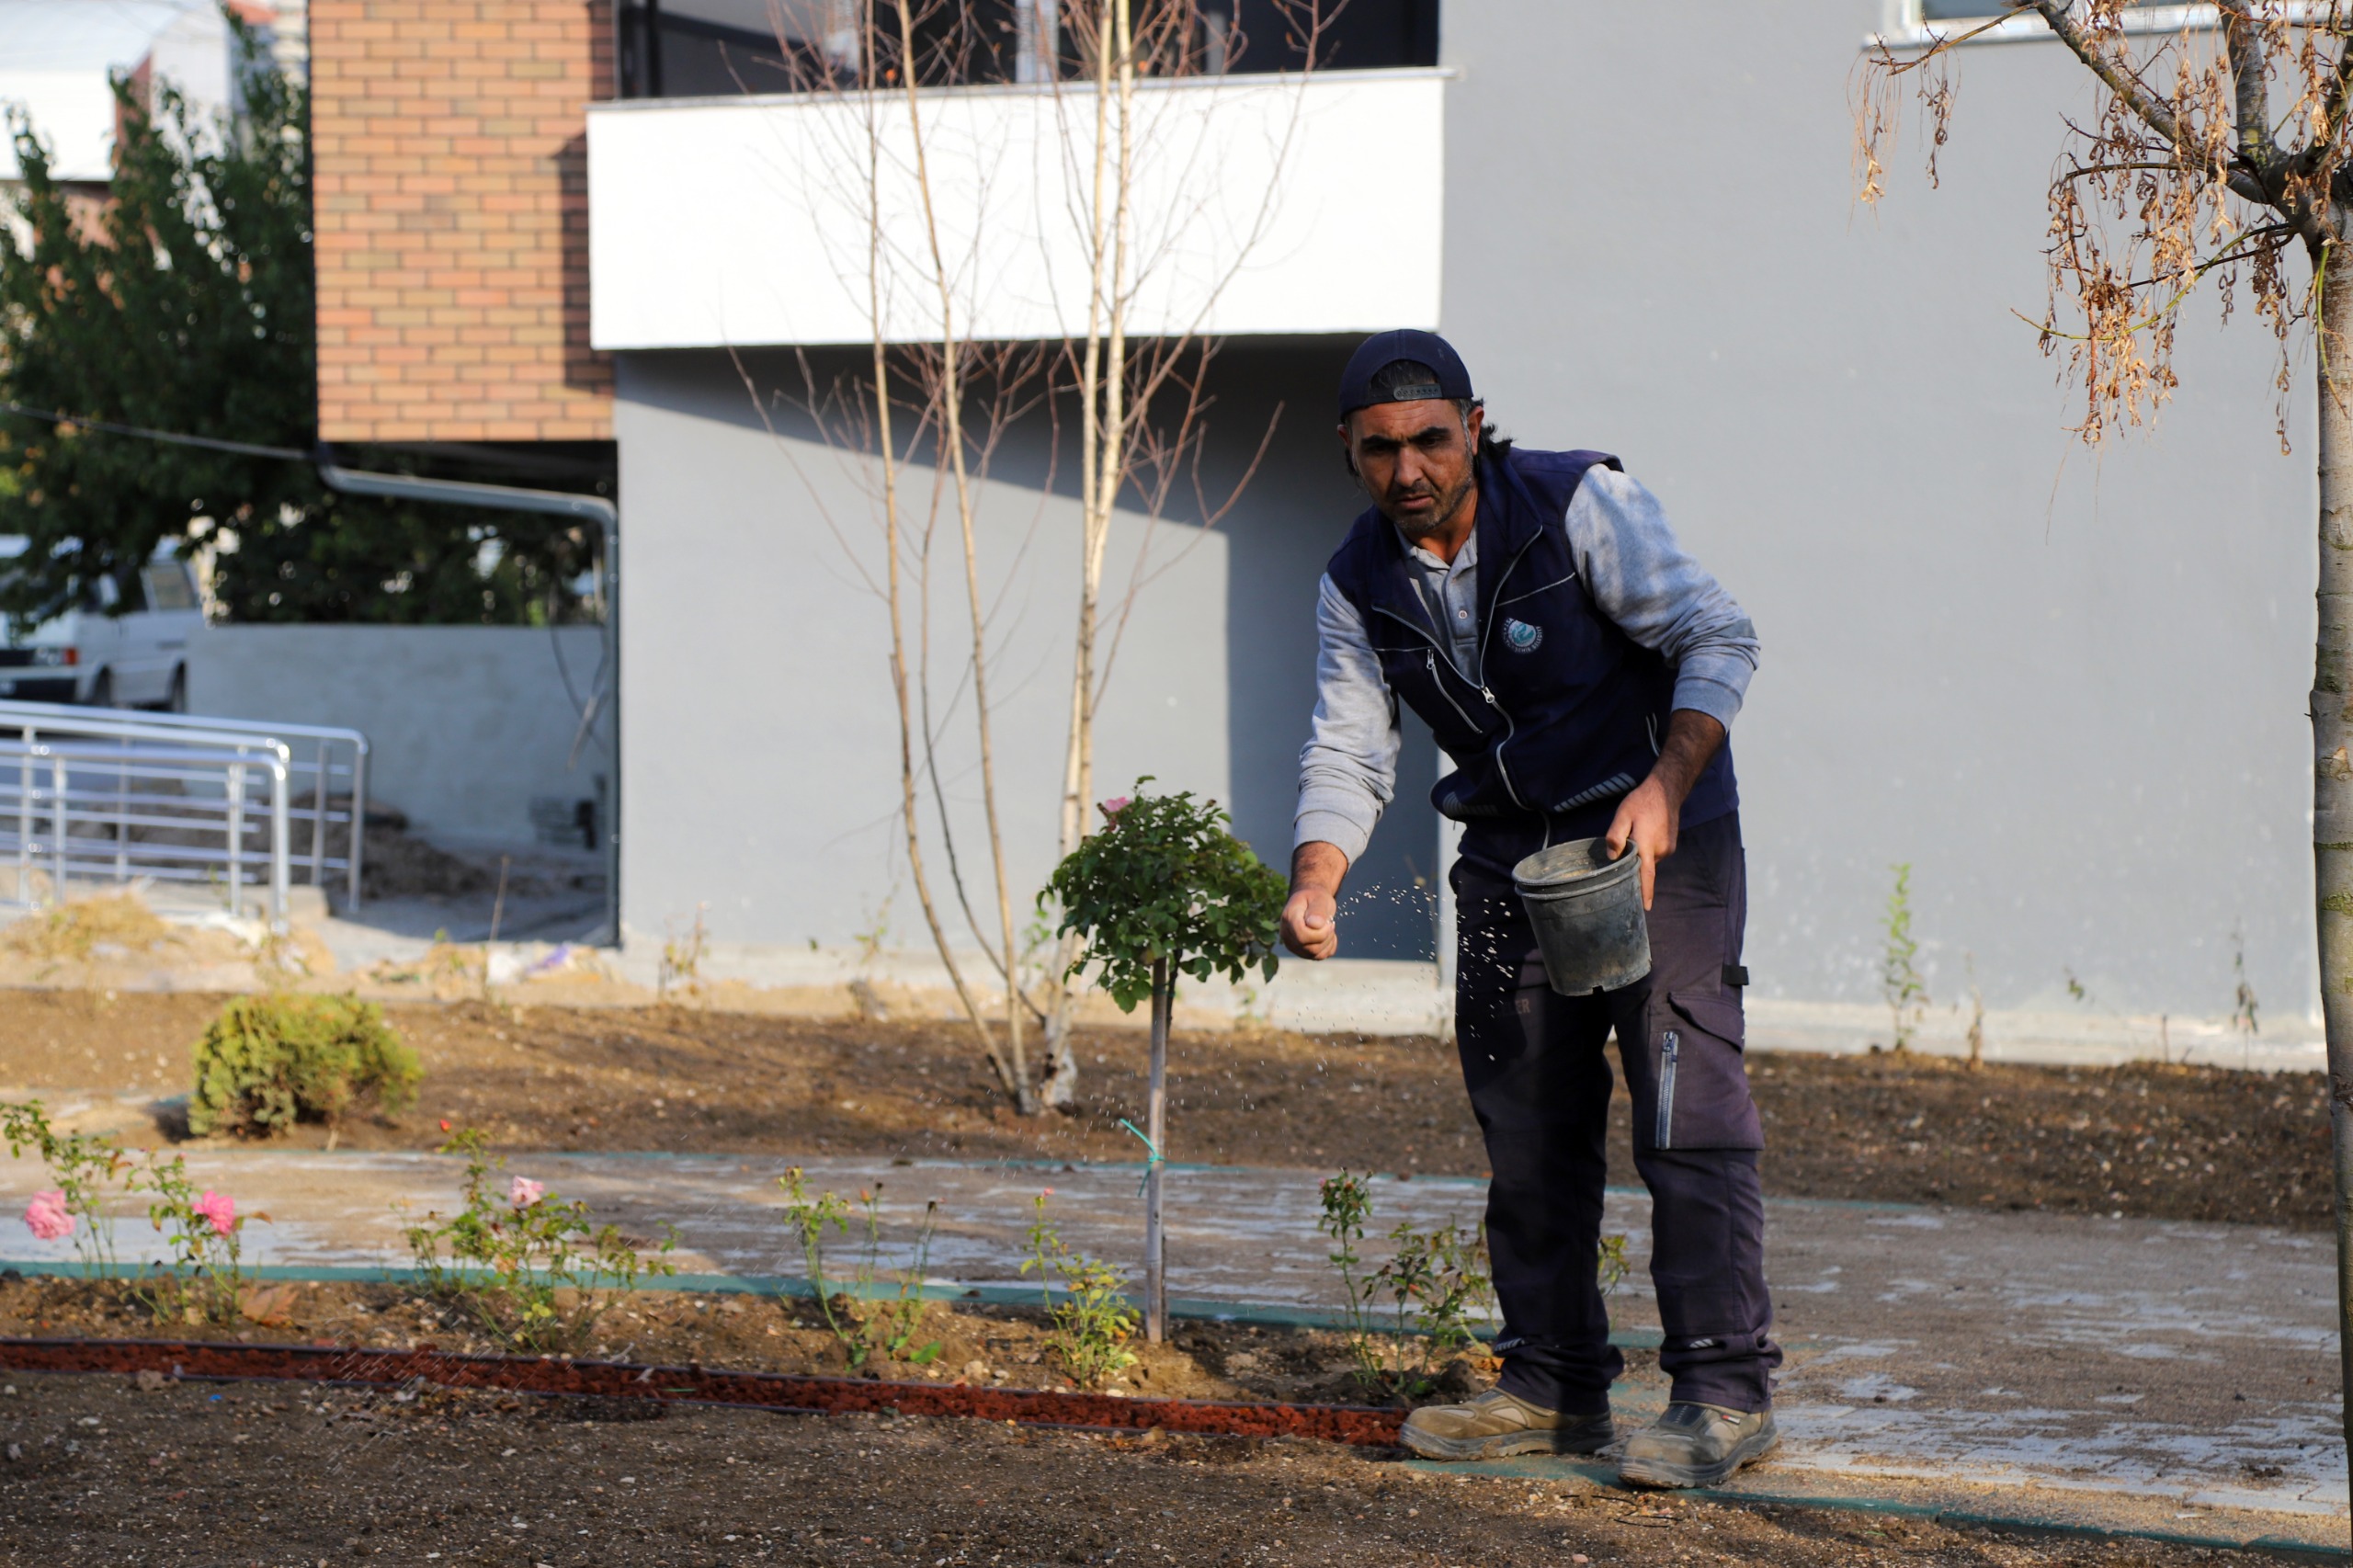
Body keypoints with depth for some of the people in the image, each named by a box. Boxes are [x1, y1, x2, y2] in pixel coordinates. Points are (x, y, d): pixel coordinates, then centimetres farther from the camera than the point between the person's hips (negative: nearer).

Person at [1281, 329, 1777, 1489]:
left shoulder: (1579, 504, -16)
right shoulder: (1359, 586, -1)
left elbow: (1718, 638, -16)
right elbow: (1349, 751, -2)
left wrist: (1664, 788, -28)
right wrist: (1314, 884, -21)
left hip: (1660, 835, -6)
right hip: (1512, 857, 6)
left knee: (1687, 1109, -14)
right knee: (1527, 1128, 8)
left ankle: (1725, 1393, -14)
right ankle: (1554, 1385, 18)